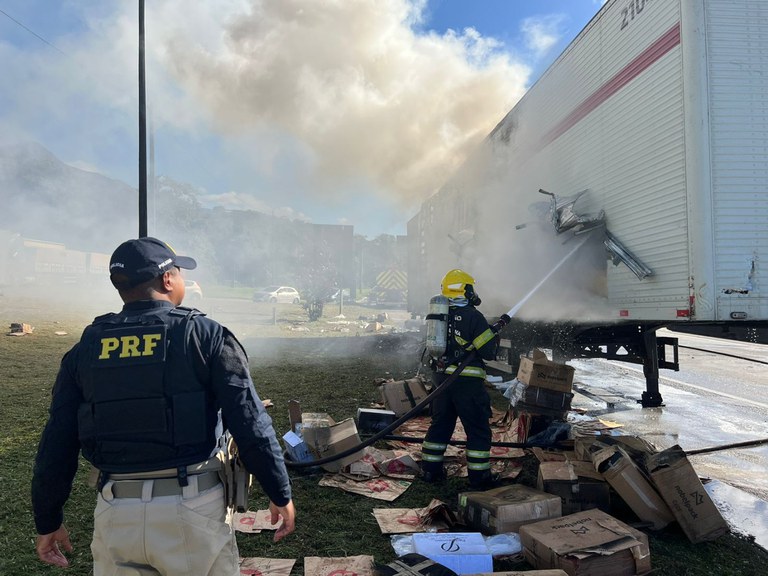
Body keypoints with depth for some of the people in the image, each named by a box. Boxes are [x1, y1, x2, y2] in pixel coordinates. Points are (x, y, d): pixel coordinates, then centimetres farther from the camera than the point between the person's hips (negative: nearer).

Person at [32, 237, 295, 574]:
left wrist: (48, 521, 18)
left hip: (116, 512, 3)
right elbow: (251, 425, -10)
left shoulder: (85, 350, 4)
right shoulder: (206, 336, -6)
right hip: (194, 508, -3)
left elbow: (56, 445, 6)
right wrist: (281, 494, 0)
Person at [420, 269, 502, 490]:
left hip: (442, 378, 7)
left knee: (440, 424, 17)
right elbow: (489, 352, -12)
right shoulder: (473, 316, -12)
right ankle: (479, 476, 10)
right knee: (478, 429, 5)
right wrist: (494, 335, 7)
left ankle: (430, 470, 23)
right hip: (467, 381, -7)